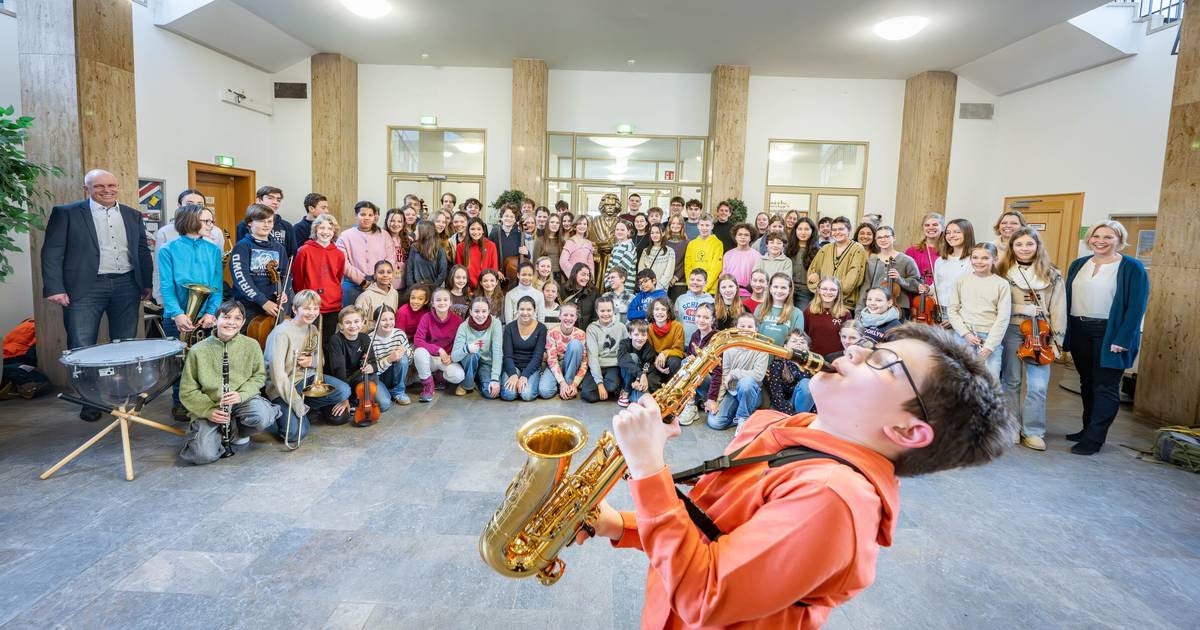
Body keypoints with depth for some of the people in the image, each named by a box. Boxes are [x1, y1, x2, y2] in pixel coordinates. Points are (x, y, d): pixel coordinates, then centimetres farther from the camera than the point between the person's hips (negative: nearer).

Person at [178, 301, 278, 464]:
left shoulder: (251, 345, -3)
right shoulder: (197, 351, -6)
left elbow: (259, 376, 5)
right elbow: (187, 391, -1)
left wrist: (241, 394, -15)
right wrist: (209, 411, -16)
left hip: (243, 401, 2)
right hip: (208, 407, -1)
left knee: (262, 417, -33)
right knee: (203, 455, -24)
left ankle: (238, 429, 4)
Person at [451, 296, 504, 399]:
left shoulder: (495, 324, -15)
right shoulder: (464, 326, -15)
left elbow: (497, 352, -19)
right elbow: (454, 356, -22)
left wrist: (495, 379, -28)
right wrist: (466, 348, -45)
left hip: (488, 364, 0)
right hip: (469, 364, 0)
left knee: (491, 392, -26)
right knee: (472, 354, -34)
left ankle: (478, 381, 9)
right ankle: (466, 385, -7)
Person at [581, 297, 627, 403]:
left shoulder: (620, 327, 3)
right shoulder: (592, 328, -1)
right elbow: (592, 355, -9)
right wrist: (599, 382, -19)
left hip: (614, 367, 1)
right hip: (596, 367, 0)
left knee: (611, 386, -33)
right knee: (587, 394, -27)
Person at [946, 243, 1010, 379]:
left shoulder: (1002, 284, 0)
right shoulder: (962, 280, 5)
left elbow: (1003, 318, -3)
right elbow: (952, 309, 5)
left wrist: (989, 346, -9)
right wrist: (965, 333, -7)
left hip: (990, 338, -1)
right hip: (964, 336, 1)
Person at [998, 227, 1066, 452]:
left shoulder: (1052, 274, 4)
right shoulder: (1003, 272, 2)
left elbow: (1058, 309, 2)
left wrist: (1057, 340, -2)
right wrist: (1020, 308, -15)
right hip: (1010, 332, 0)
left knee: (1037, 386, -2)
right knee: (1011, 382, 8)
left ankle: (1033, 431, 9)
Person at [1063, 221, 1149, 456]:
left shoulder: (1132, 267, -5)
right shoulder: (1078, 265, 9)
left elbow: (1137, 306, -10)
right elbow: (1067, 299, 11)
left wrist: (1122, 339, -17)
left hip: (1110, 333, -5)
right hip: (1079, 331, 5)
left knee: (1105, 387, -2)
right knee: (1087, 383, 14)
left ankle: (1094, 439, 1)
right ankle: (1088, 429, 24)